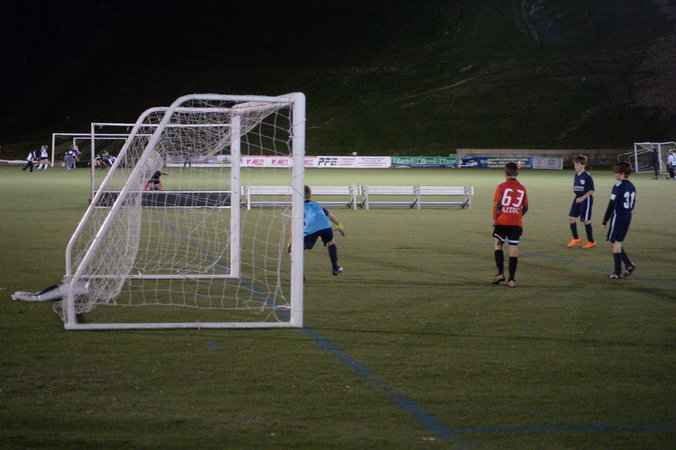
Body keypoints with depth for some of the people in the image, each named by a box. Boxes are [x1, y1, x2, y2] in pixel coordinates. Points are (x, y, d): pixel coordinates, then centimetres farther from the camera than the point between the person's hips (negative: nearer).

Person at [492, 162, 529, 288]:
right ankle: (512, 279, 0)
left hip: (502, 221, -2)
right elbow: (525, 207, 8)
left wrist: (494, 218, 0)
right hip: (516, 223, 2)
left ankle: (500, 273, 5)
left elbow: (496, 203, -10)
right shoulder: (522, 188, 6)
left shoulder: (502, 186, -4)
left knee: (498, 244, 14)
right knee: (513, 249, 2)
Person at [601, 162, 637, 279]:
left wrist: (604, 222, -11)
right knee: (617, 243, 18)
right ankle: (629, 265, 7)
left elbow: (611, 205, -16)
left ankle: (617, 273, 4)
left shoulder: (618, 187, -16)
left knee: (615, 244, 2)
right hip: (628, 217, 8)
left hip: (618, 217, -8)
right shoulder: (632, 187, 9)